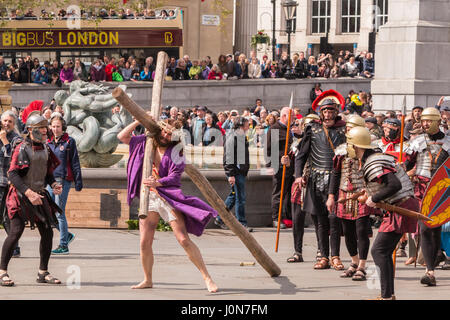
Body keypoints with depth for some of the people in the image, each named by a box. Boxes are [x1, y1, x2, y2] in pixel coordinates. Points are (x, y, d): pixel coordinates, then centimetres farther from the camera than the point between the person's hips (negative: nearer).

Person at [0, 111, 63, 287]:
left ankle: (43, 273, 15)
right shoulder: (22, 148, -11)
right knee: (16, 231, -14)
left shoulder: (45, 148, 10)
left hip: (39, 195, 7)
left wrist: (54, 184, -1)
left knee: (47, 233, 3)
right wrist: (28, 193, -27)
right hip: (21, 195, -7)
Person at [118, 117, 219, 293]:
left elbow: (174, 176, -11)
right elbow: (122, 137, 12)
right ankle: (147, 280, 18)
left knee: (184, 239, -13)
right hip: (148, 198, 4)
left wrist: (157, 183, -29)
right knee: (144, 242, 0)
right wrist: (138, 121, 2)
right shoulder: (146, 143, 9)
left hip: (168, 197, -4)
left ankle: (207, 278, -11)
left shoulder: (175, 151, -4)